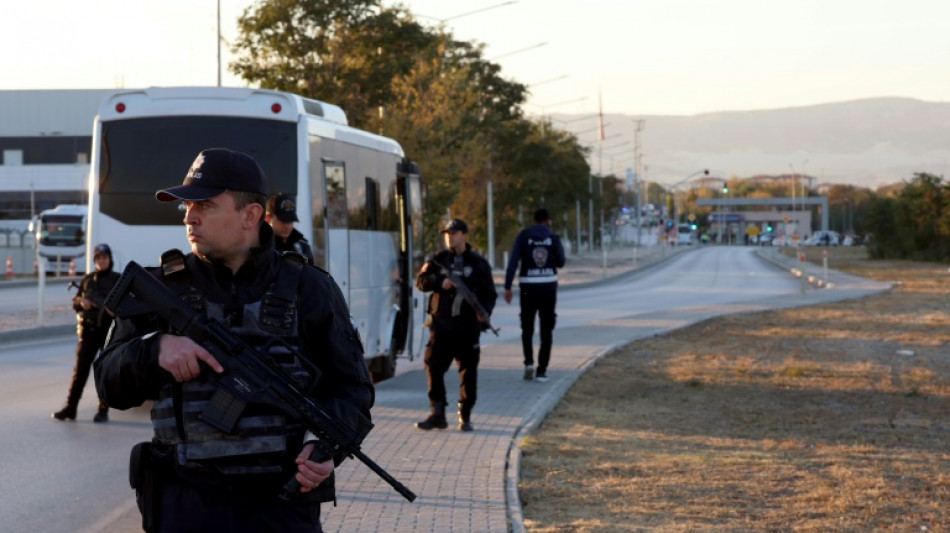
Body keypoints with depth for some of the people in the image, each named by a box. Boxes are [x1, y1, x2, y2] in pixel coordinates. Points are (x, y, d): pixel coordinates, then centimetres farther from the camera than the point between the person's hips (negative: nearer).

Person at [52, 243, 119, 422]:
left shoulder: (117, 280, 3)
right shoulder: (87, 279, 11)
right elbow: (75, 303, 13)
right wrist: (81, 302, -9)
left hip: (109, 330, -2)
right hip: (88, 329, 2)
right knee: (80, 369, 0)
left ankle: (103, 410, 5)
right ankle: (70, 408, 1)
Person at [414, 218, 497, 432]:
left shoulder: (478, 263, 4)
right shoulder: (438, 260, 9)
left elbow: (490, 292, 5)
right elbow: (421, 280, 3)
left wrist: (485, 311, -13)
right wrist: (440, 283, -15)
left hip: (468, 326, -1)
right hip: (441, 324, 2)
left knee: (468, 370, 2)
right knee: (434, 367, -1)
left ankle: (465, 416, 12)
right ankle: (437, 414, 8)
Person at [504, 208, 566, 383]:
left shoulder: (524, 236, -2)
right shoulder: (553, 237, 0)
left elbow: (513, 261, -8)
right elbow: (561, 262, 3)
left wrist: (508, 287, -7)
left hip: (528, 288, 0)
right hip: (549, 287, 0)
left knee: (527, 328, 14)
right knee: (546, 330, 8)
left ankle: (529, 362, -6)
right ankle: (542, 370, 3)